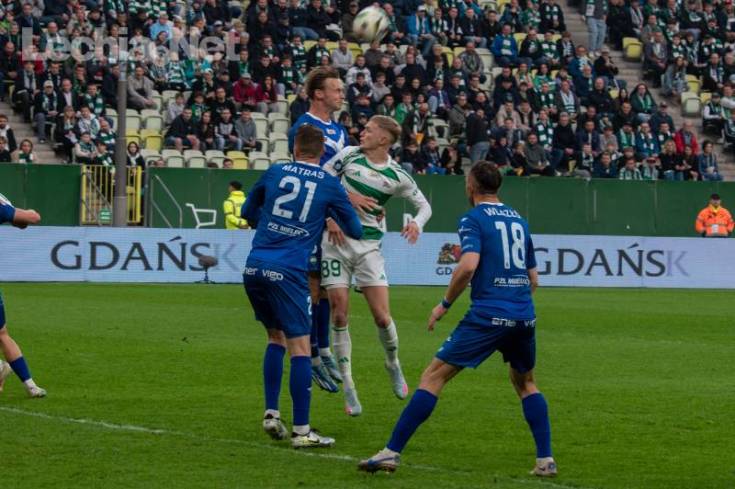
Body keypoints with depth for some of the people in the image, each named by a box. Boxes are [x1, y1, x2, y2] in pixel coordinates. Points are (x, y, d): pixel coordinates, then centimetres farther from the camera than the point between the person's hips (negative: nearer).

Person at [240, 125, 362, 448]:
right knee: (300, 347, -1)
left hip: (254, 267, 4)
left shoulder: (274, 173, 12)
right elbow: (355, 231, 14)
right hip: (288, 272, -4)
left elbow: (248, 212, 25)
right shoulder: (329, 185, 5)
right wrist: (332, 221, 35)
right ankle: (301, 432, -4)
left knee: (276, 338, 21)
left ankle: (271, 414, 14)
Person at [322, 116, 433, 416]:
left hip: (369, 246, 0)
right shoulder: (349, 155, 0)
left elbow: (424, 205, 12)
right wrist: (329, 217, -6)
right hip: (336, 241, 0)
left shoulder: (397, 176, 0)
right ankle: (348, 388, 3)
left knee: (382, 316, -6)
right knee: (339, 315, -5)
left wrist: (417, 223, -9)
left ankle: (393, 365, 25)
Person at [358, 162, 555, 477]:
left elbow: (468, 265, -18)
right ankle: (546, 460, 16)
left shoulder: (473, 220, -2)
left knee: (433, 377, -1)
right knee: (525, 383, 26)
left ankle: (392, 452, -6)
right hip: (525, 316, 6)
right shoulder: (518, 220, 17)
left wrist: (445, 303, -6)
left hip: (488, 315, -6)